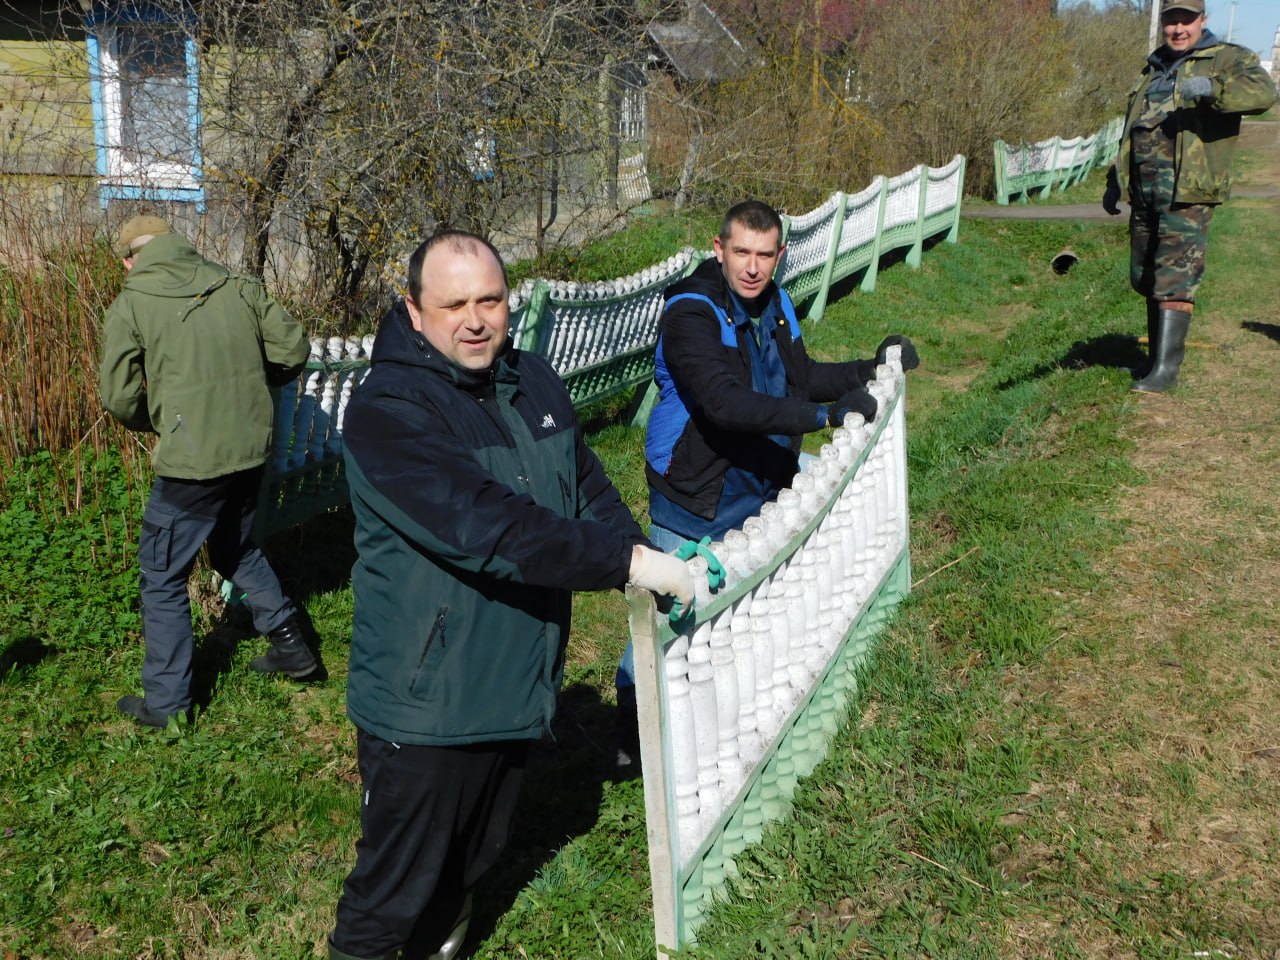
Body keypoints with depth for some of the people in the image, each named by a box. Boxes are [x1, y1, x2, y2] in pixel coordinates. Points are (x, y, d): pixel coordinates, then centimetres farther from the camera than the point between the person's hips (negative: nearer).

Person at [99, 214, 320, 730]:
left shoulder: (131, 306, -7)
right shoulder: (239, 288, 4)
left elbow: (118, 397, -10)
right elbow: (293, 348, 2)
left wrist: (153, 422, 10)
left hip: (191, 461, -5)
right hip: (250, 450, 5)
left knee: (163, 578, 11)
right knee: (235, 549, 30)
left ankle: (166, 703, 18)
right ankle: (290, 644, 31)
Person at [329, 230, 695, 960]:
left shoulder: (535, 384, 4)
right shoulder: (386, 411, -21)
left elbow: (589, 489, 10)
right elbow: (481, 525, -32)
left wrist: (643, 558, -8)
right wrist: (627, 561, -31)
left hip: (517, 690, 7)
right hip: (425, 704, -7)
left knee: (475, 859, 27)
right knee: (397, 888, 9)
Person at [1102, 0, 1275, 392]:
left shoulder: (1226, 59, 1)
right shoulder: (1154, 69, 23)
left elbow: (1263, 91, -19)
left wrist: (1212, 89, -35)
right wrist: (1115, 181, 27)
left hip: (1187, 188, -7)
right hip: (1144, 188, 7)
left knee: (1175, 277, -13)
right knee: (1145, 277, 12)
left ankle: (1166, 367, -13)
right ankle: (1157, 354, 25)